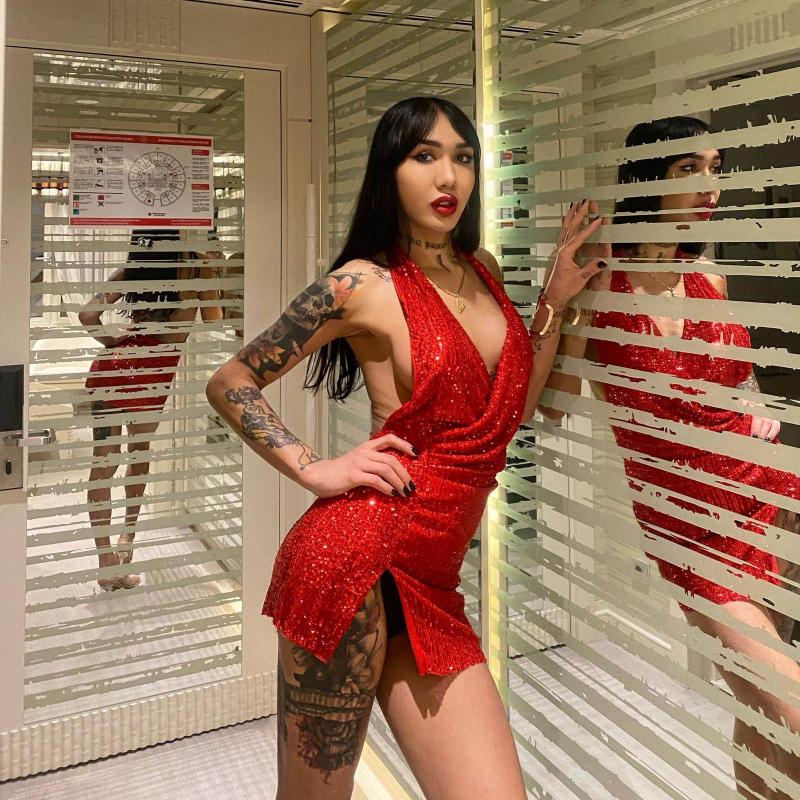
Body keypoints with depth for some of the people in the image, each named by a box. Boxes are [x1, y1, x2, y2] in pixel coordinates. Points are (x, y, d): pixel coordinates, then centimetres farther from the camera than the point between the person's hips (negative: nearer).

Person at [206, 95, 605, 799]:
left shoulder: (483, 270, 15)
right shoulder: (364, 284, -4)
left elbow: (510, 413, 23)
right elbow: (229, 383, 1)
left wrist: (555, 303, 17)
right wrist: (316, 470, -8)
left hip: (430, 585, 6)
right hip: (360, 558, -6)